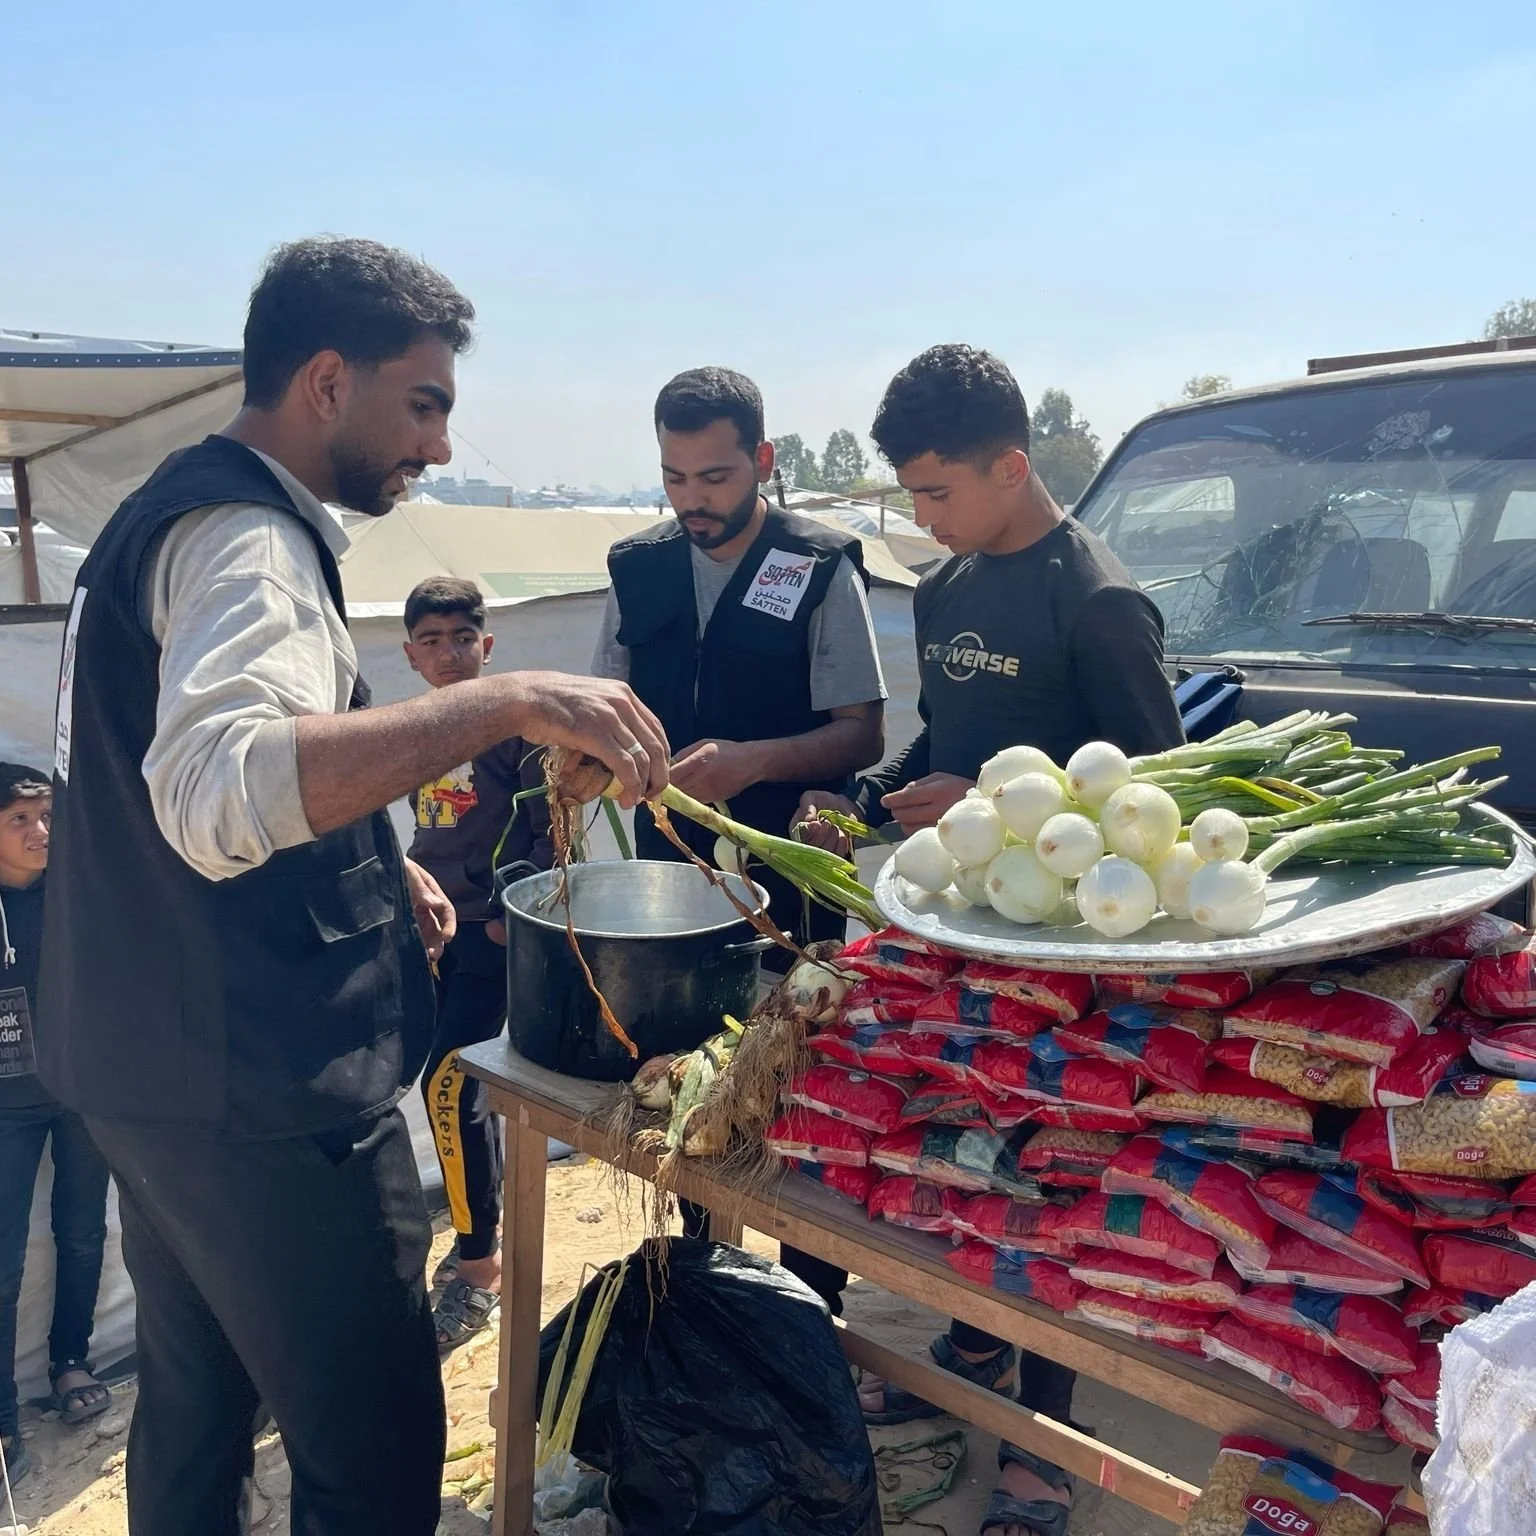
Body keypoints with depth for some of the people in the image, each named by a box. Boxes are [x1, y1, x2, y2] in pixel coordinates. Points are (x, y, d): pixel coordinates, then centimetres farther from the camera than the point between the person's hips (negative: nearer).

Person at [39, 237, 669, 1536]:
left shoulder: (172, 511, 15)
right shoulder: (244, 537, -17)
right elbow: (219, 794, -36)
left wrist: (373, 865, 13)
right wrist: (507, 702, -38)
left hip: (153, 1068, 10)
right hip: (266, 1093, -10)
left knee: (194, 1405, 24)